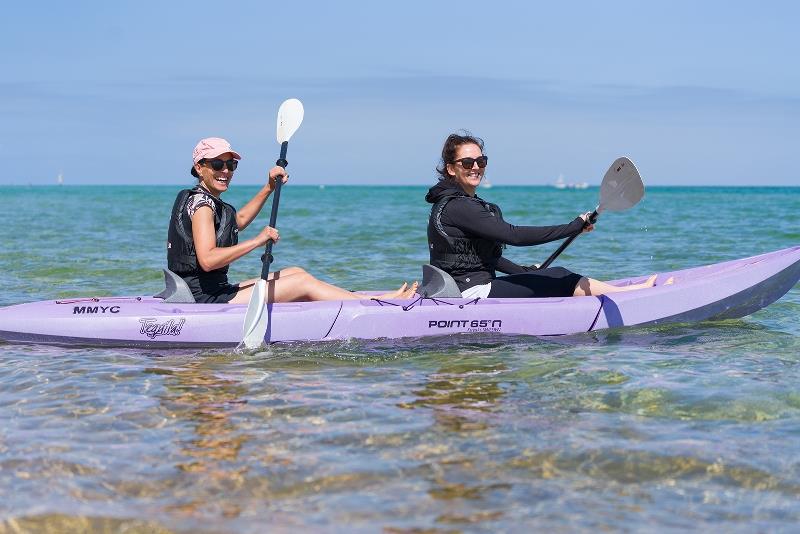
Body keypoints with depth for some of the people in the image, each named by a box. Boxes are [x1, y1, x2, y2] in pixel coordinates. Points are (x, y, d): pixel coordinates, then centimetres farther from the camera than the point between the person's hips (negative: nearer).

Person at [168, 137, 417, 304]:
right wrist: (257, 241, -24)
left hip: (214, 293, 11)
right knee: (302, 282, -6)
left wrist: (269, 188, 26)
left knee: (295, 273, 13)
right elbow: (207, 260, -28)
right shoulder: (201, 203, -16)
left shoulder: (205, 200, 15)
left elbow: (239, 220, 35)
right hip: (206, 300, -11)